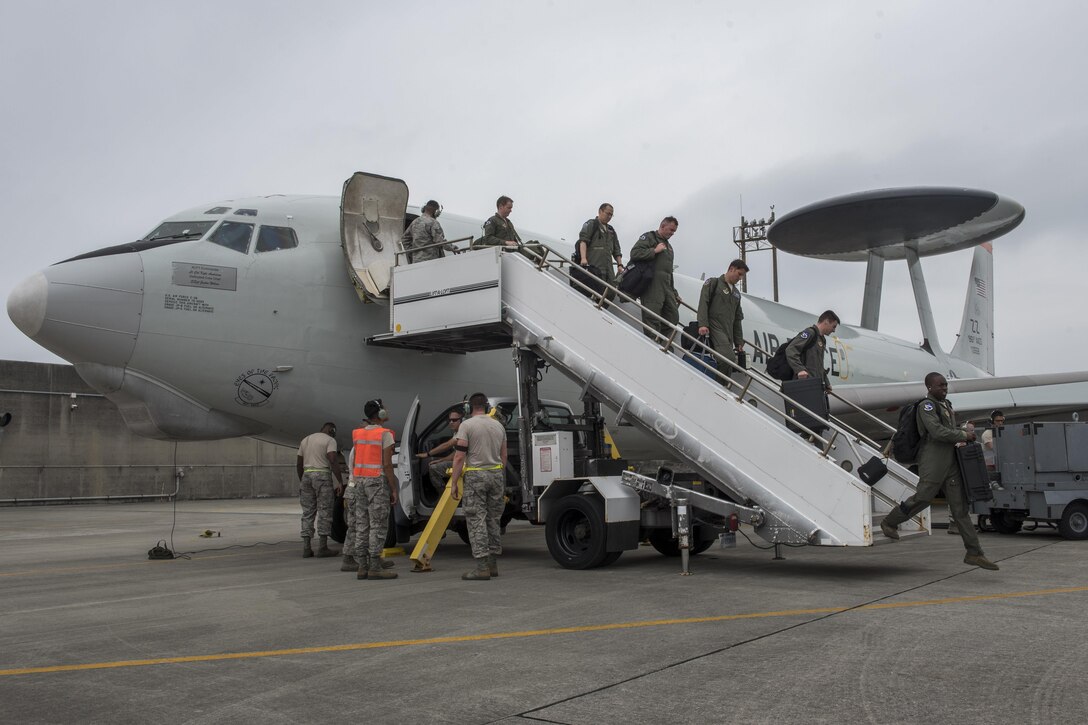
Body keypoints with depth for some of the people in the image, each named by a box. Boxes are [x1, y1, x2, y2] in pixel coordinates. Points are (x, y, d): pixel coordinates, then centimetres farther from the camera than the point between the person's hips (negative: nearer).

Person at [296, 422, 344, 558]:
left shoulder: (305, 440, 18)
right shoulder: (330, 440, -2)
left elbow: (299, 464, 18)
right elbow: (333, 462, -14)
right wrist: (340, 482, -13)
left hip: (306, 476, 6)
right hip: (322, 476, -6)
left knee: (307, 513, 8)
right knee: (324, 512, -2)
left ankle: (306, 548, 3)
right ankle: (322, 547, -4)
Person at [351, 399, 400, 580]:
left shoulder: (358, 434, 10)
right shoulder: (385, 434, -10)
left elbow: (354, 462, 11)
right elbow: (387, 464, -14)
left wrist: (356, 482, 18)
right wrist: (394, 489, -10)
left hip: (360, 481, 7)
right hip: (378, 481, -7)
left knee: (362, 524, 8)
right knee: (378, 525, -4)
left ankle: (362, 566, 10)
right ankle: (374, 568, -5)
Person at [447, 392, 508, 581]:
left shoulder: (467, 425, -9)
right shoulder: (498, 425, 10)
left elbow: (459, 456, -13)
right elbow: (503, 456, 14)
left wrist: (454, 482, -9)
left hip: (475, 476, -6)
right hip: (496, 474, 6)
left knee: (477, 521, -5)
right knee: (494, 520, 13)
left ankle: (482, 567, -9)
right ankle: (493, 564, 18)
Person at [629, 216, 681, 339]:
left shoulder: (668, 246, 28)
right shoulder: (649, 237, 2)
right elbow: (634, 254, -15)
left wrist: (673, 292, 26)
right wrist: (655, 251, -12)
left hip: (666, 286, 8)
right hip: (652, 286, -8)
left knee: (673, 317, 4)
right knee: (652, 320, -10)